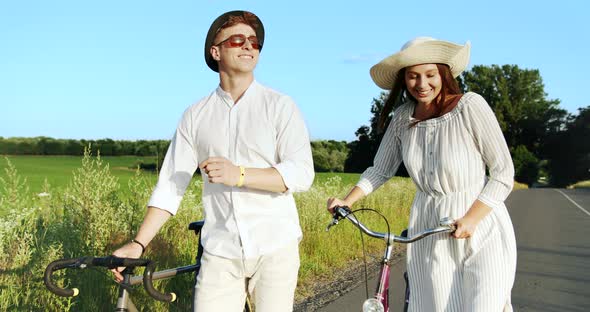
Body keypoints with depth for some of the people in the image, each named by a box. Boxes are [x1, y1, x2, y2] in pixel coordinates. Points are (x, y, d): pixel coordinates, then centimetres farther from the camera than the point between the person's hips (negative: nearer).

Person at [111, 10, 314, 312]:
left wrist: (239, 175, -23)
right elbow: (170, 185, 4)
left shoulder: (279, 106, 0)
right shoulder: (195, 116, 7)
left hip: (275, 247, -1)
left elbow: (302, 173, -11)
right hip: (220, 252, 1)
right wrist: (138, 243, -4)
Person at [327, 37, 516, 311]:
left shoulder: (470, 106, -13)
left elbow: (503, 173, -10)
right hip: (429, 235, 4)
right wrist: (347, 200, -5)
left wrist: (471, 219, -20)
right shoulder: (402, 118, 1)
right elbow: (380, 170, 9)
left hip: (481, 231, -3)